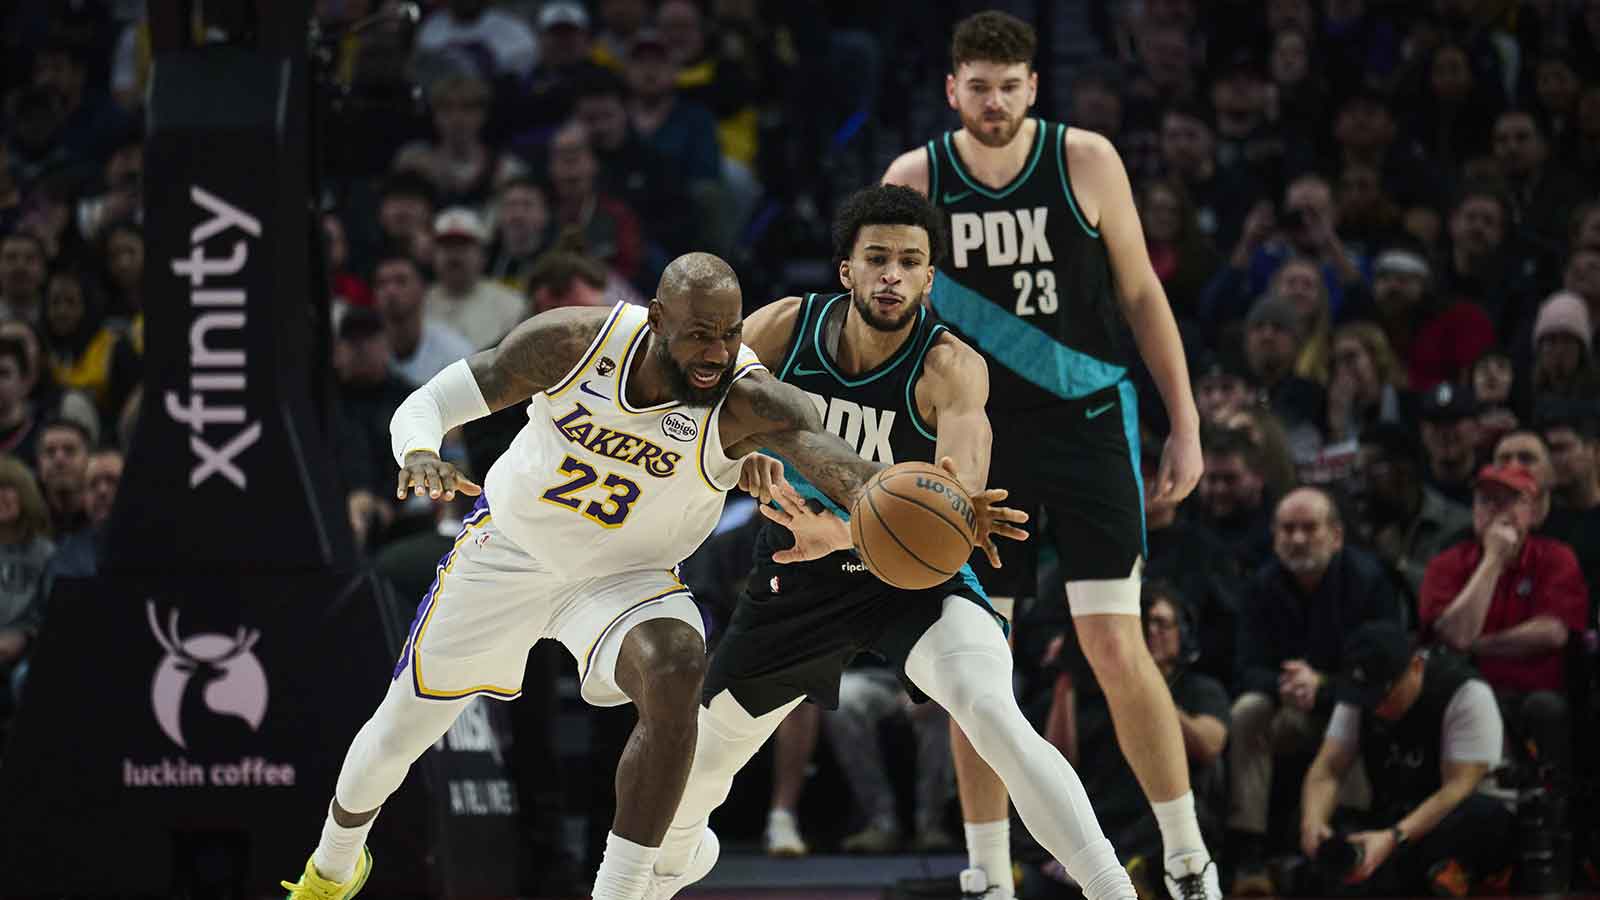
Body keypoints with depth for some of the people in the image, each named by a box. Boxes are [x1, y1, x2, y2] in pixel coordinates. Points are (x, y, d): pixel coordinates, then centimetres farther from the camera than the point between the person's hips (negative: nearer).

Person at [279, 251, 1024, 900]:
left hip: (626, 578, -1)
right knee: (398, 733, 13)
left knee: (675, 675, -35)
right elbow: (426, 404, -18)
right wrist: (420, 455, -42)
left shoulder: (749, 401, -30)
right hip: (508, 550, 1)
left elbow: (835, 461, -49)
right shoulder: (572, 343, -25)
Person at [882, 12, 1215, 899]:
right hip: (975, 434, 2)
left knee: (1116, 649, -9)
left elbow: (1140, 293, 3)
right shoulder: (915, 180, -3)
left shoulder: (1085, 161, -5)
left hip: (1087, 426, -2)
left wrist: (1185, 422, 1)